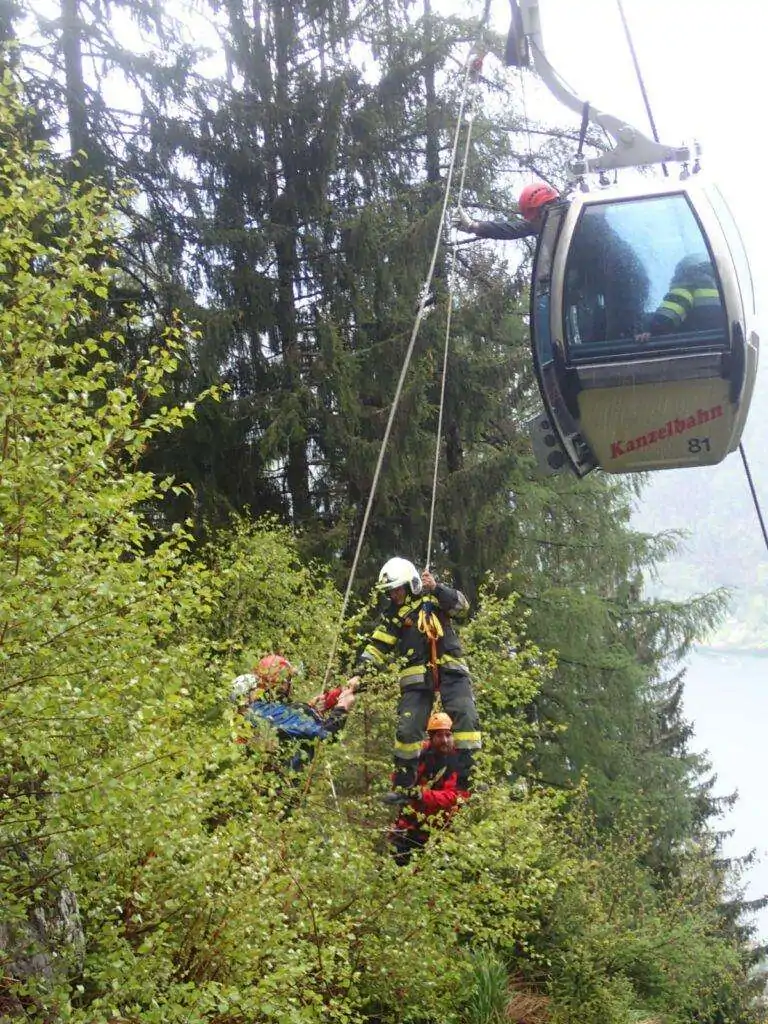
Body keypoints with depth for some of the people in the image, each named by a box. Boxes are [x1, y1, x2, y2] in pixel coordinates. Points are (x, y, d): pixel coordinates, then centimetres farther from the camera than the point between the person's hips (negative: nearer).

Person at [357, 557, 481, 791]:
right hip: (417, 673, 1)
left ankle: (469, 770, -11)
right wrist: (364, 667, -7)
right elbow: (378, 646, 7)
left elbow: (462, 606, -9)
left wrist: (437, 588, -19)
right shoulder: (392, 614, 11)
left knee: (465, 714, -16)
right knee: (408, 726, -4)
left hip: (449, 668, -1)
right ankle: (403, 782, 10)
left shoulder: (433, 597, 7)